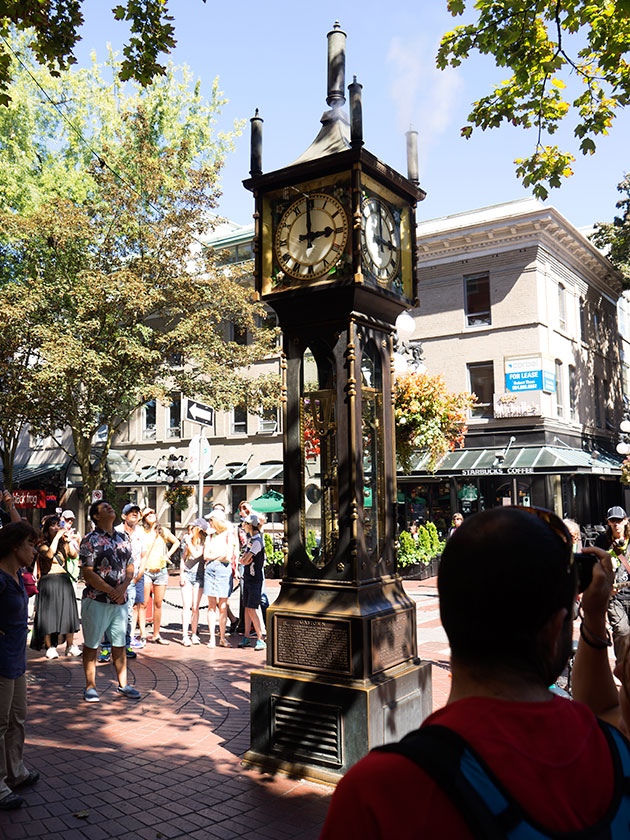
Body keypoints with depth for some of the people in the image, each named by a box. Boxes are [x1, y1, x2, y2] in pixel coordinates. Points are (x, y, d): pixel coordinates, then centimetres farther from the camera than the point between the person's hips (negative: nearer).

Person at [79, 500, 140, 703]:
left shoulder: (123, 538, 10)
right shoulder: (89, 540, -6)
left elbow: (130, 567, 10)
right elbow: (88, 573, -11)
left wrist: (122, 588, -8)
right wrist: (111, 591, -14)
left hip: (120, 600, 5)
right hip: (96, 600, -5)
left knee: (120, 643, 12)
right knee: (91, 644, 5)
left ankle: (122, 684, 22)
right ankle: (90, 686, 17)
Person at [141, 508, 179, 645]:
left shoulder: (163, 531, 9)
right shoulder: (141, 532, 0)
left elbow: (176, 542, 21)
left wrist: (168, 555, 12)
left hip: (161, 571, 3)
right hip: (146, 570, -3)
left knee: (158, 604, 5)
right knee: (144, 603, -7)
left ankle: (156, 635, 11)